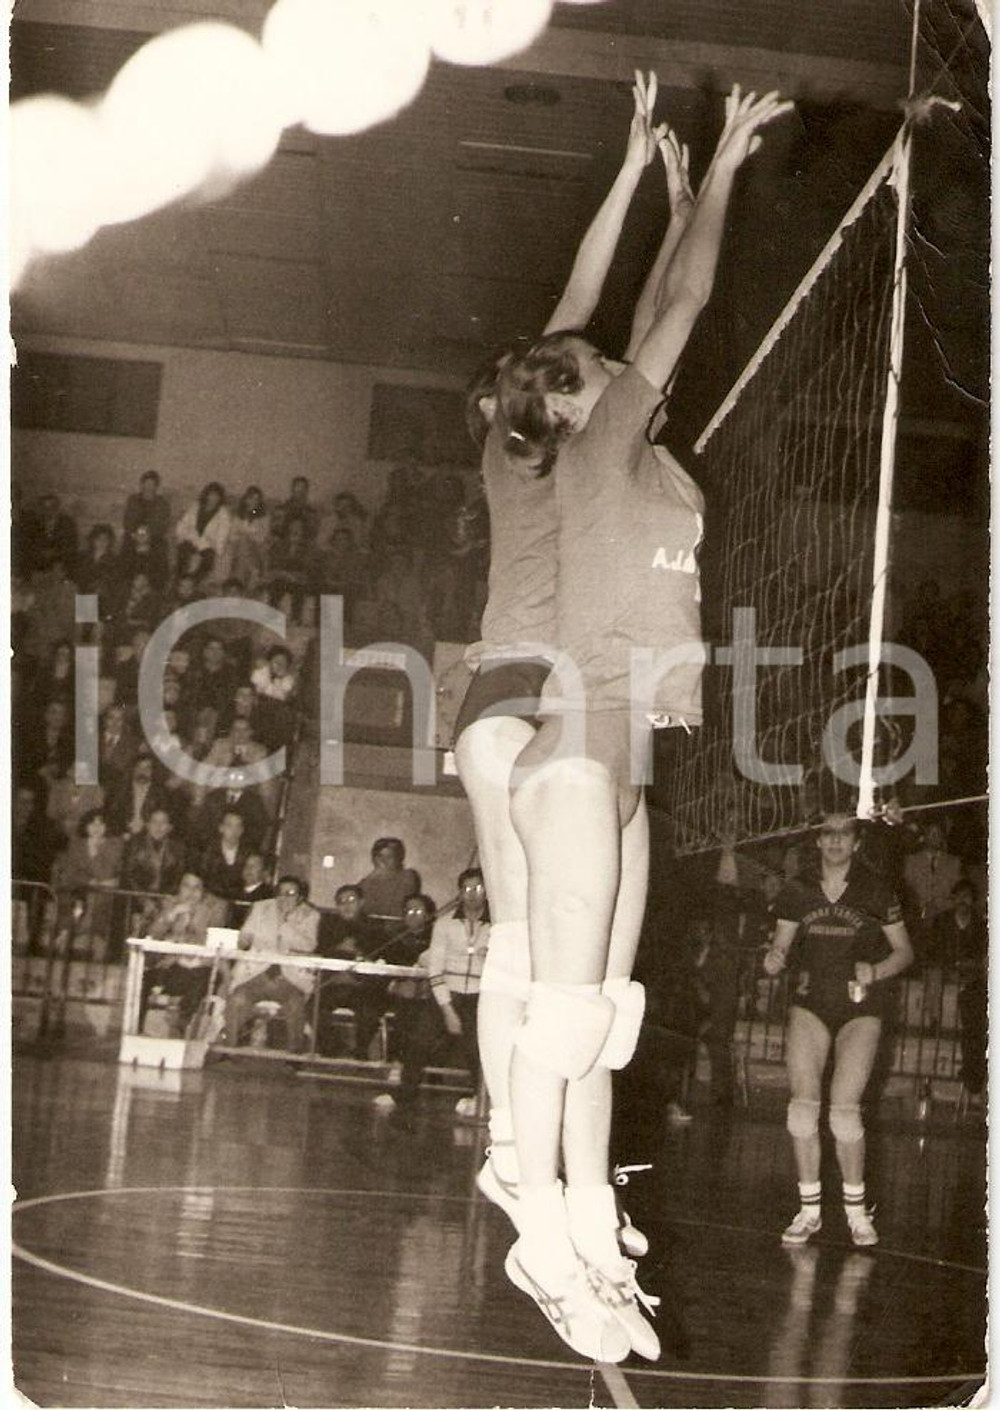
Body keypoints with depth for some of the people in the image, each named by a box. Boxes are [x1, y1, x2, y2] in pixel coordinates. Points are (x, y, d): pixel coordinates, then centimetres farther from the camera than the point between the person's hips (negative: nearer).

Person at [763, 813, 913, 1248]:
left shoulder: (875, 892, -1)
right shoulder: (798, 892, 5)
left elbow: (904, 951, 5)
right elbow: (780, 944, 12)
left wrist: (875, 971, -14)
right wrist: (774, 959, -12)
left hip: (860, 1006, -2)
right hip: (809, 1003, 2)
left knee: (844, 1107, -13)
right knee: (803, 1102, -10)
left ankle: (856, 1209, 5)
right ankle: (809, 1209, 2)